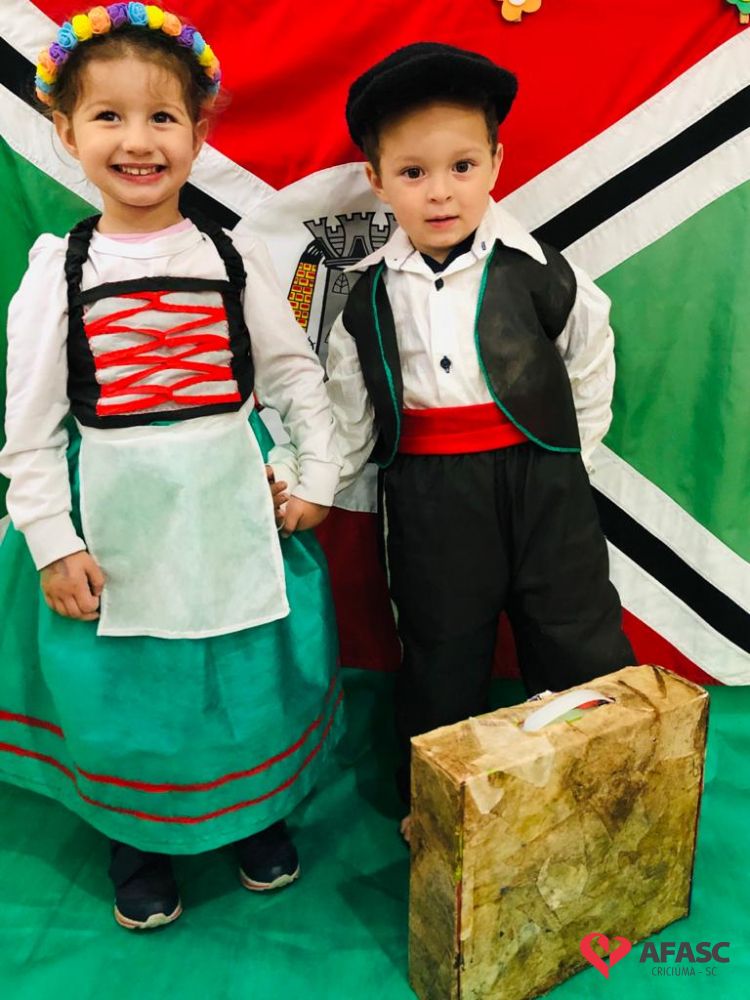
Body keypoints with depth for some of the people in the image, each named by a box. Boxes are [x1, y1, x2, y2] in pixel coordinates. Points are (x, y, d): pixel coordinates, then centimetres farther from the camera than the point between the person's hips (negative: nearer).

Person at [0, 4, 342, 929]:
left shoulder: (233, 256, 0)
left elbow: (295, 373, 6)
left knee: (253, 670, 12)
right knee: (121, 681, 11)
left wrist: (314, 473, -1)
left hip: (231, 499, 1)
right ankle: (137, 836, 40)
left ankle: (259, 811, 41)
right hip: (113, 508, 0)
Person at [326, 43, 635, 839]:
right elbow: (348, 408, 6)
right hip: (429, 495, 2)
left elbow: (589, 361, 8)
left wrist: (567, 456, 8)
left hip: (539, 479, -1)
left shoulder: (537, 271, -6)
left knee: (581, 646, 8)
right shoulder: (369, 296, -1)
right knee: (440, 660, 15)